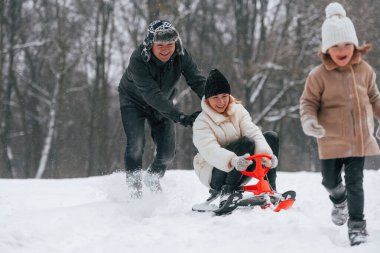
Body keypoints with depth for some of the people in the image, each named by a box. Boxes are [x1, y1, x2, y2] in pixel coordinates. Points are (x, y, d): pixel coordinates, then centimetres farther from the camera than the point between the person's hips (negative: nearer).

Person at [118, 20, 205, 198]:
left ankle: (152, 179, 28)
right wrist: (181, 118, -50)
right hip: (134, 101, -4)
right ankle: (134, 187, -3)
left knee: (167, 151, -2)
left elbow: (198, 82, -26)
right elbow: (152, 95, -42)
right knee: (136, 144, -21)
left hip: (163, 103, 4)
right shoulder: (138, 60, -37)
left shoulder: (181, 55, -24)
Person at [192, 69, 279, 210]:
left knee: (271, 137, -8)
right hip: (214, 174, -6)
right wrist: (233, 160, -51)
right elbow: (211, 151, -30)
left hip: (238, 172, 6)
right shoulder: (201, 123, -14)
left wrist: (265, 153, -35)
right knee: (246, 142, -30)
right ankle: (226, 193, -26)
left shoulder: (238, 111, 3)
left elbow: (253, 132, -13)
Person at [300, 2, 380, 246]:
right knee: (330, 181, 12)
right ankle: (339, 200, 46)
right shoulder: (319, 75, -12)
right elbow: (308, 101, -6)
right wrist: (309, 119, -24)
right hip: (331, 139, -1)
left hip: (360, 137, 1)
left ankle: (357, 224, 9)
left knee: (355, 182, -1)